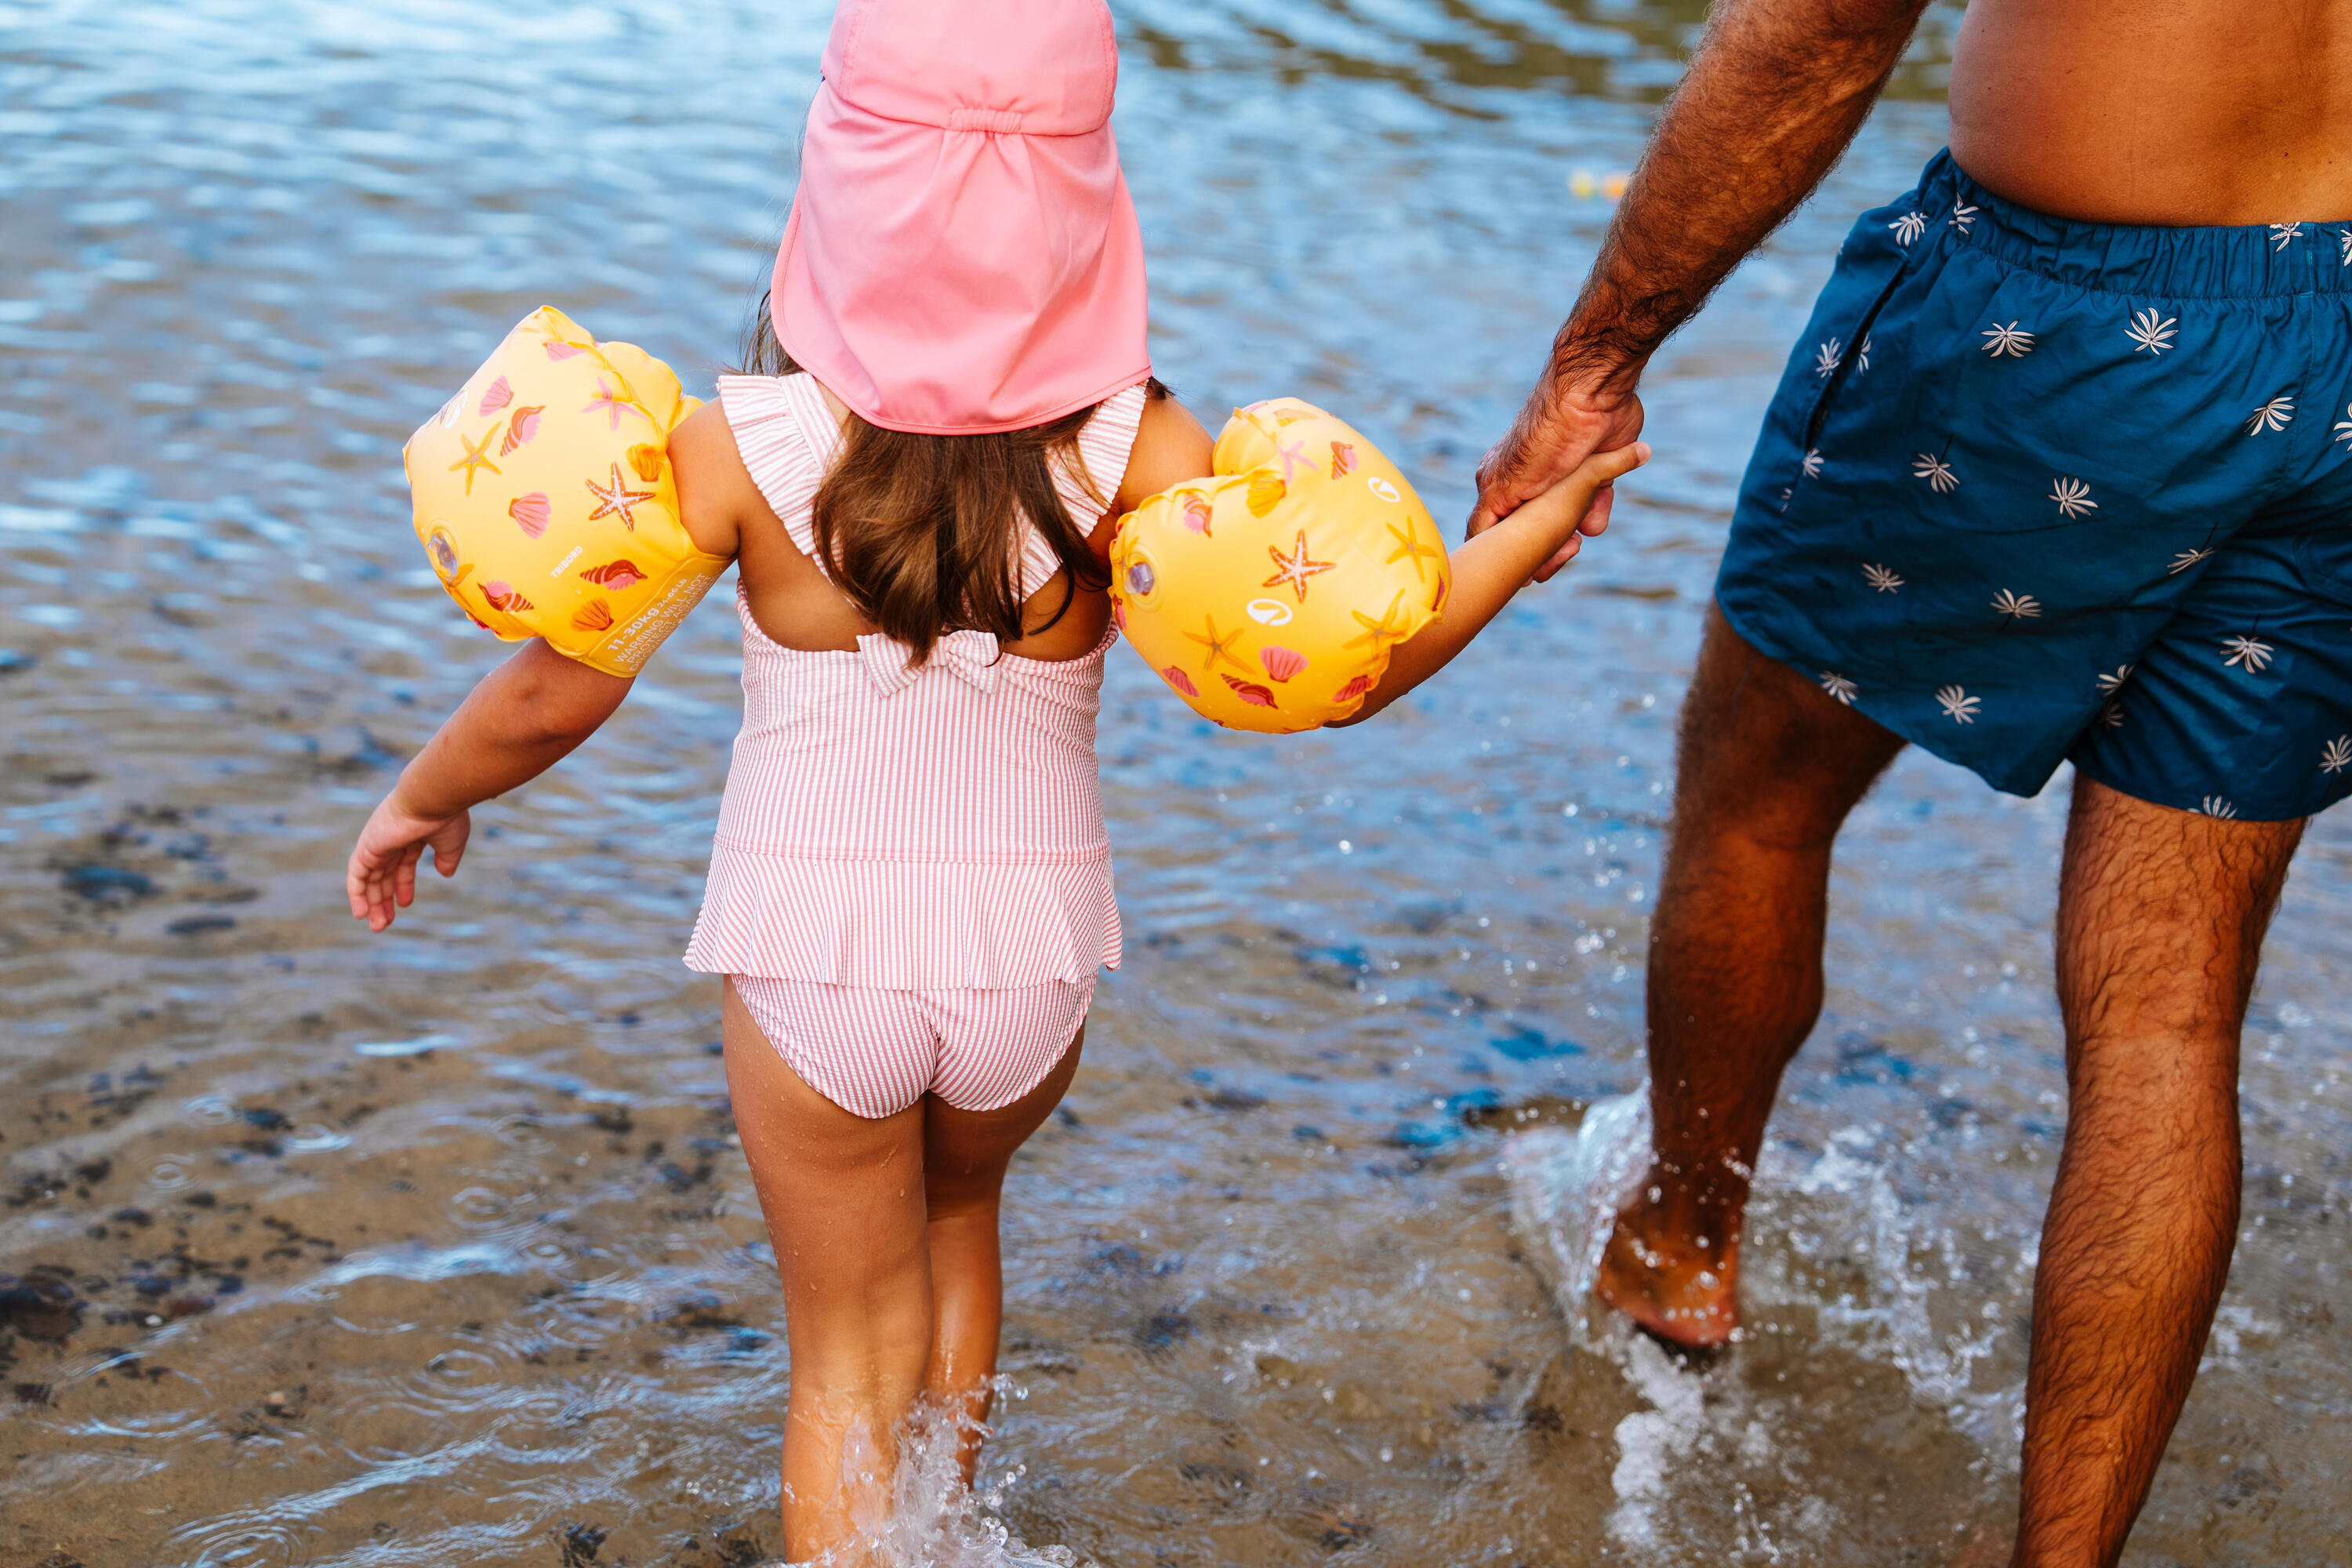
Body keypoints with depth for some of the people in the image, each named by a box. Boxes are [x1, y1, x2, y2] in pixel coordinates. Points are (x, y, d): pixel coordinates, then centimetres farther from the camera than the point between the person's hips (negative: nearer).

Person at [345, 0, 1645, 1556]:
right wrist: (1523, 541, -3)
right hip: (1031, 945, 3)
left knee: (849, 1353, 18)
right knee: (958, 1213, 34)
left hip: (813, 945, -2)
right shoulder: (1129, 446, -16)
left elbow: (559, 692, -10)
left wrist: (423, 800, 10)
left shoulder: (744, 446, -17)